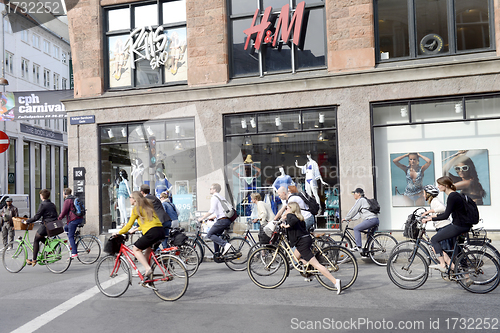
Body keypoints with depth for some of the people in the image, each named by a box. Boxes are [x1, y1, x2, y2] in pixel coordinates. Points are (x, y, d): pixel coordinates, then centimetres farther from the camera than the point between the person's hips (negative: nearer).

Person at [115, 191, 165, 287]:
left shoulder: (136, 208, 3)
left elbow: (129, 225, 3)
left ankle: (148, 268, -9)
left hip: (152, 232, -8)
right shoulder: (147, 206, 26)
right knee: (148, 250, 24)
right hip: (161, 231, 8)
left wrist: (118, 233, 16)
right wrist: (136, 229, 43)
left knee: (136, 249, 8)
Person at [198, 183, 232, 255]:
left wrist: (202, 218, -11)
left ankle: (225, 244, -20)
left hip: (222, 220, -10)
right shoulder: (221, 197, 23)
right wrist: (211, 217, 33)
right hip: (228, 220, 10)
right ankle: (217, 253, 19)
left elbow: (211, 210, -18)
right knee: (215, 235, 19)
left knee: (209, 235, -5)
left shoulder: (214, 197, -6)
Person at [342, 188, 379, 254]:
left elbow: (353, 210, -2)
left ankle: (358, 247, -14)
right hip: (376, 220, 10)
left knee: (356, 229, -8)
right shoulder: (365, 200, 27)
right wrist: (351, 219, 23)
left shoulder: (360, 200, -3)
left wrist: (346, 218, 7)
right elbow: (359, 213, 28)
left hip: (370, 219, -10)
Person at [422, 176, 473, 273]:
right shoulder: (454, 195, 13)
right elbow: (447, 213, 21)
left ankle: (442, 265, -5)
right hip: (459, 224, 10)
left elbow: (446, 215, -21)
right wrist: (433, 216, 17)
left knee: (434, 239, -5)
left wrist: (430, 219, -18)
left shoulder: (452, 197, -18)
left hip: (459, 226, -10)